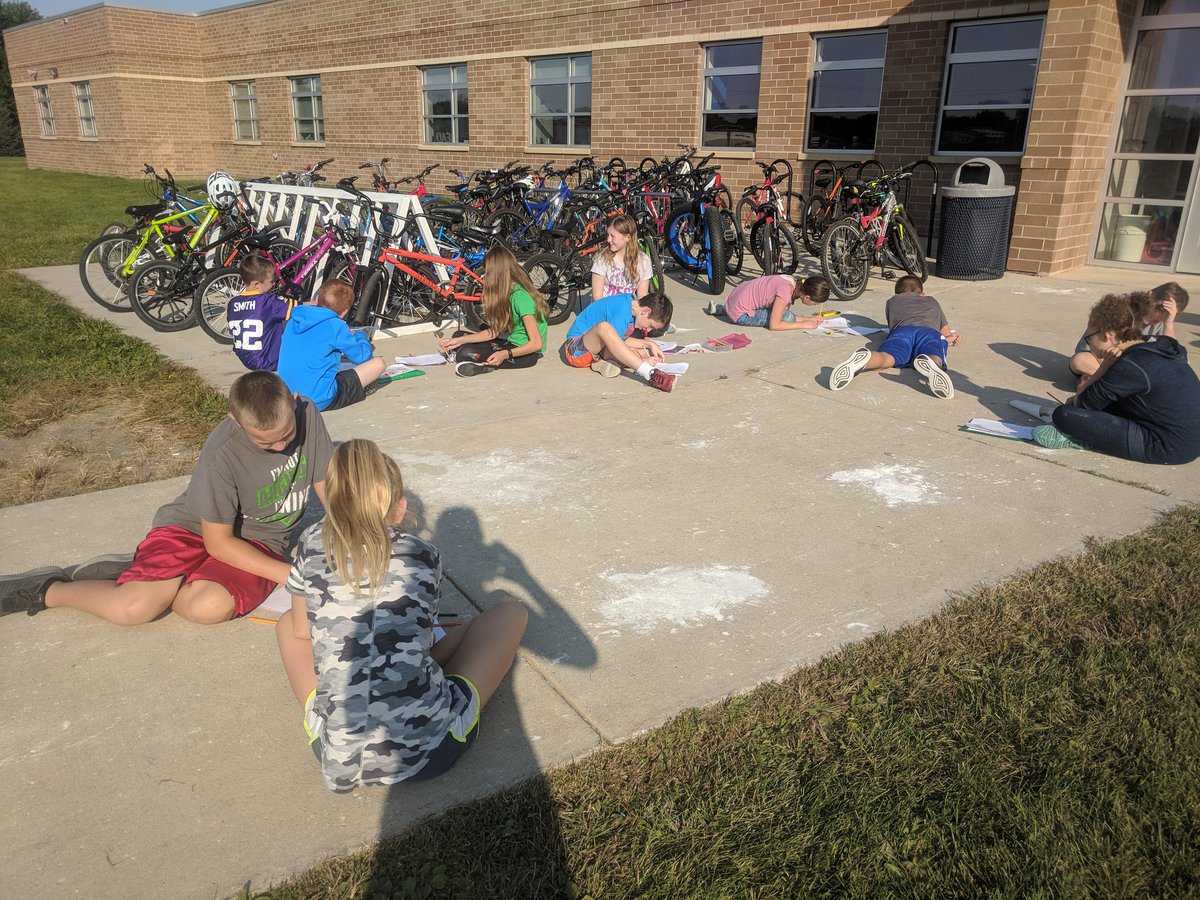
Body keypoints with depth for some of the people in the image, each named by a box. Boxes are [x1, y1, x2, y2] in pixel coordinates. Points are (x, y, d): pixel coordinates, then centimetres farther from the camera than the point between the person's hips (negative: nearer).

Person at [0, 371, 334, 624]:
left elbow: (328, 488, -6)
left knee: (210, 607, -30)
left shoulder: (307, 414, -17)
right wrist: (288, 574, -22)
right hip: (196, 527, -2)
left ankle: (146, 579, 0)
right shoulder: (222, 454, -25)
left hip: (259, 541, 2)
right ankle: (48, 590, 6)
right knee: (133, 608, -25)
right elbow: (218, 541, -17)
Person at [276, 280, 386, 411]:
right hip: (320, 401, -7)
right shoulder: (335, 325, -12)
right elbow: (363, 356, -2)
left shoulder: (294, 320, 6)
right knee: (379, 363, -3)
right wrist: (359, 336, 20)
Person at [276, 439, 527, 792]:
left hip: (339, 759, 2)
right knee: (510, 610, 18)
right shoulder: (424, 555, 1)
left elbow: (301, 632, 15)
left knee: (288, 623, 28)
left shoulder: (312, 545, 2)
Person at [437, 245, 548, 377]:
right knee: (459, 335, 10)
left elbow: (537, 343, -26)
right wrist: (460, 341, 0)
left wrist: (505, 354, -31)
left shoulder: (521, 296, -23)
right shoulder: (508, 292, 5)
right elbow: (495, 331, 4)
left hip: (527, 353, -10)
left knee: (465, 354, -25)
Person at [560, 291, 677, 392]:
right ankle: (649, 373, -52)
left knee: (647, 351, -3)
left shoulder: (632, 302, 3)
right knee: (604, 327, -42)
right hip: (576, 349, -9)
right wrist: (641, 360, -19)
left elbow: (620, 340, 8)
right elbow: (614, 345, -22)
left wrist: (649, 344, -1)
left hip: (596, 350, 9)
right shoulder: (622, 311, -25)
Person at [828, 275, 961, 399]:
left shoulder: (892, 301, 40)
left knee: (885, 358, -29)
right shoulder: (932, 301, 41)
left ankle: (862, 359, -64)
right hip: (930, 332, 0)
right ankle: (930, 365, -67)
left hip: (902, 331, 0)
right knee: (934, 360, -29)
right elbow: (947, 333, 46)